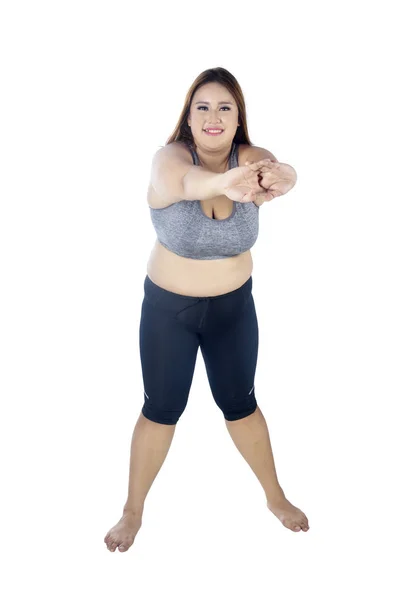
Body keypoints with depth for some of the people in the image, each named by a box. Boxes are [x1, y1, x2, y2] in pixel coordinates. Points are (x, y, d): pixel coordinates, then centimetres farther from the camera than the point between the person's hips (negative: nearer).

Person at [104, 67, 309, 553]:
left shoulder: (248, 158, -14)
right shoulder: (170, 157, -21)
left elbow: (281, 171, -38)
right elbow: (184, 179, -47)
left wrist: (279, 178, -65)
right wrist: (223, 183, -71)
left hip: (234, 307, 2)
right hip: (167, 308, -2)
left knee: (240, 405, 15)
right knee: (160, 410, 9)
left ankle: (275, 496, 38)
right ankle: (133, 510, 30)